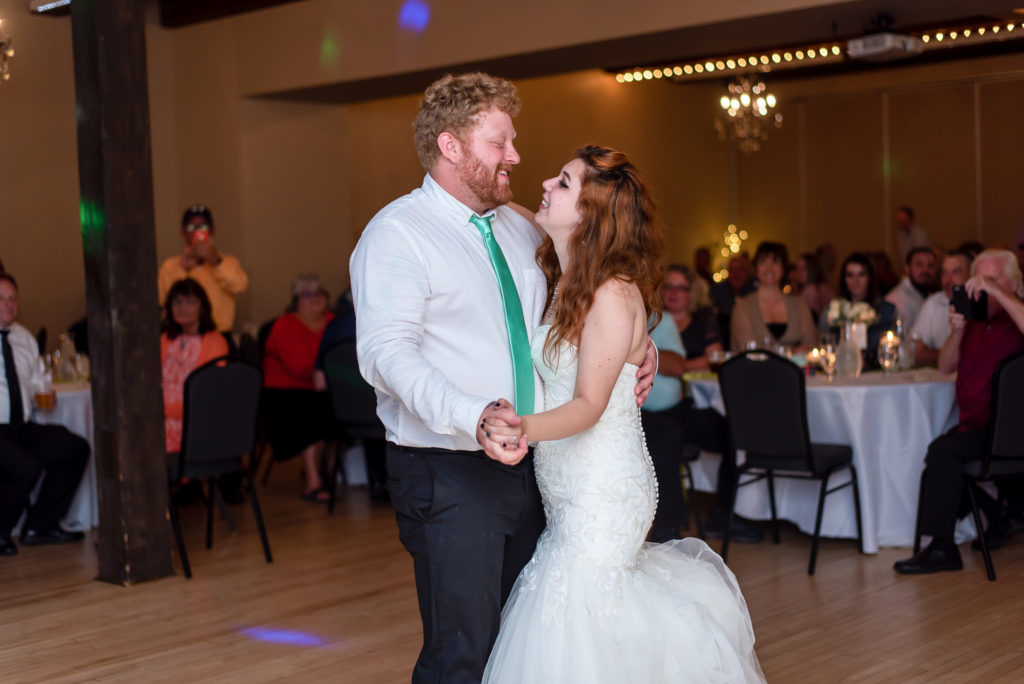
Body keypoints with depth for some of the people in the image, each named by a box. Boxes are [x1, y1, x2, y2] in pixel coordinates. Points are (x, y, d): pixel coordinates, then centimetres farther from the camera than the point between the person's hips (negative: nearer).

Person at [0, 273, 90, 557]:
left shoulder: (23, 337, 19)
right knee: (26, 468, -31)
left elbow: (37, 377, 28)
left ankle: (39, 526, 3)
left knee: (75, 449, -9)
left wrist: (44, 392, 5)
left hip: (23, 427, 7)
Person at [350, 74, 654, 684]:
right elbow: (388, 352, -22)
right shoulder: (397, 233, -9)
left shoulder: (519, 228, 14)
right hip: (449, 475, -7)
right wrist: (473, 417, -37)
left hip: (528, 467, 7)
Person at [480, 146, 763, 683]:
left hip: (602, 493, -8)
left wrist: (527, 429, -38)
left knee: (571, 629, -5)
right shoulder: (562, 284, 8)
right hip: (568, 492, 8)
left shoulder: (613, 294, -16)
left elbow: (589, 405, -22)